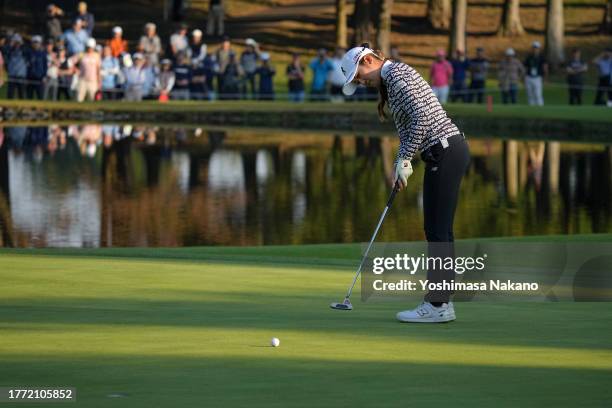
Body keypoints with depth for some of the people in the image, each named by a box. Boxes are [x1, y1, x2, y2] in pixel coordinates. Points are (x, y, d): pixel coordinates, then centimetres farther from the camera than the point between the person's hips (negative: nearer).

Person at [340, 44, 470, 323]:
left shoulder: (397, 73, -9)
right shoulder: (391, 82, 21)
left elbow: (422, 116, -19)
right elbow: (407, 128, 23)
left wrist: (405, 159, -12)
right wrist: (401, 165, 11)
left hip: (445, 151, -10)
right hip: (446, 152, 10)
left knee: (438, 230, -8)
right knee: (437, 230, 11)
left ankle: (437, 305, -7)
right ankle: (440, 301, 13)